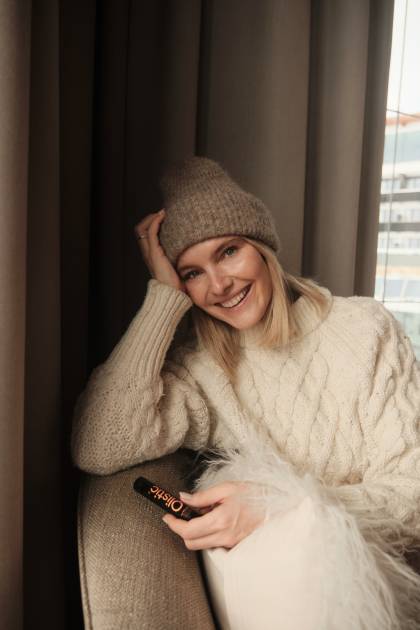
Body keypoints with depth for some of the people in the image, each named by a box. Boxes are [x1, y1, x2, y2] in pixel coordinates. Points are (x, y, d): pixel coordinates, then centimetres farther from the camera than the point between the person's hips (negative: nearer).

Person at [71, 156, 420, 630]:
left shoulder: (363, 328, -7)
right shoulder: (200, 365, -3)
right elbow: (97, 451, -19)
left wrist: (278, 506, -24)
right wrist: (164, 296, -14)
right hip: (259, 587, 1)